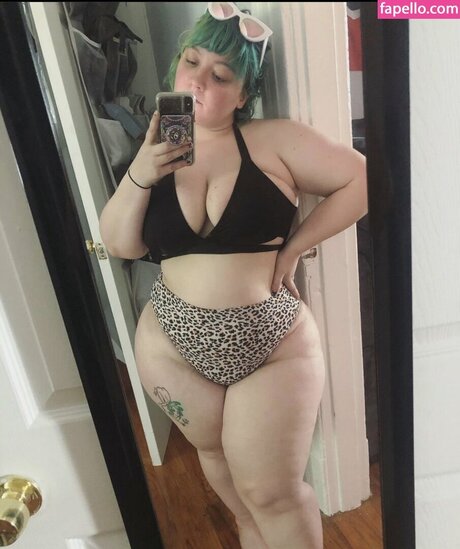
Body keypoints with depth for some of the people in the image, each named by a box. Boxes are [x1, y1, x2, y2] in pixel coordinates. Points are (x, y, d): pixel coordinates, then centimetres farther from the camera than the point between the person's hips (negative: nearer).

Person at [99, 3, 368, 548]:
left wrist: (295, 245, -12)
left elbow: (362, 180, -5)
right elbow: (120, 244, 0)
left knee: (273, 492, 8)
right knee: (217, 453, 26)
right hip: (173, 347, 5)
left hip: (275, 347, -4)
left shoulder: (274, 140, -6)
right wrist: (138, 176, -16)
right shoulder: (156, 152, 4)